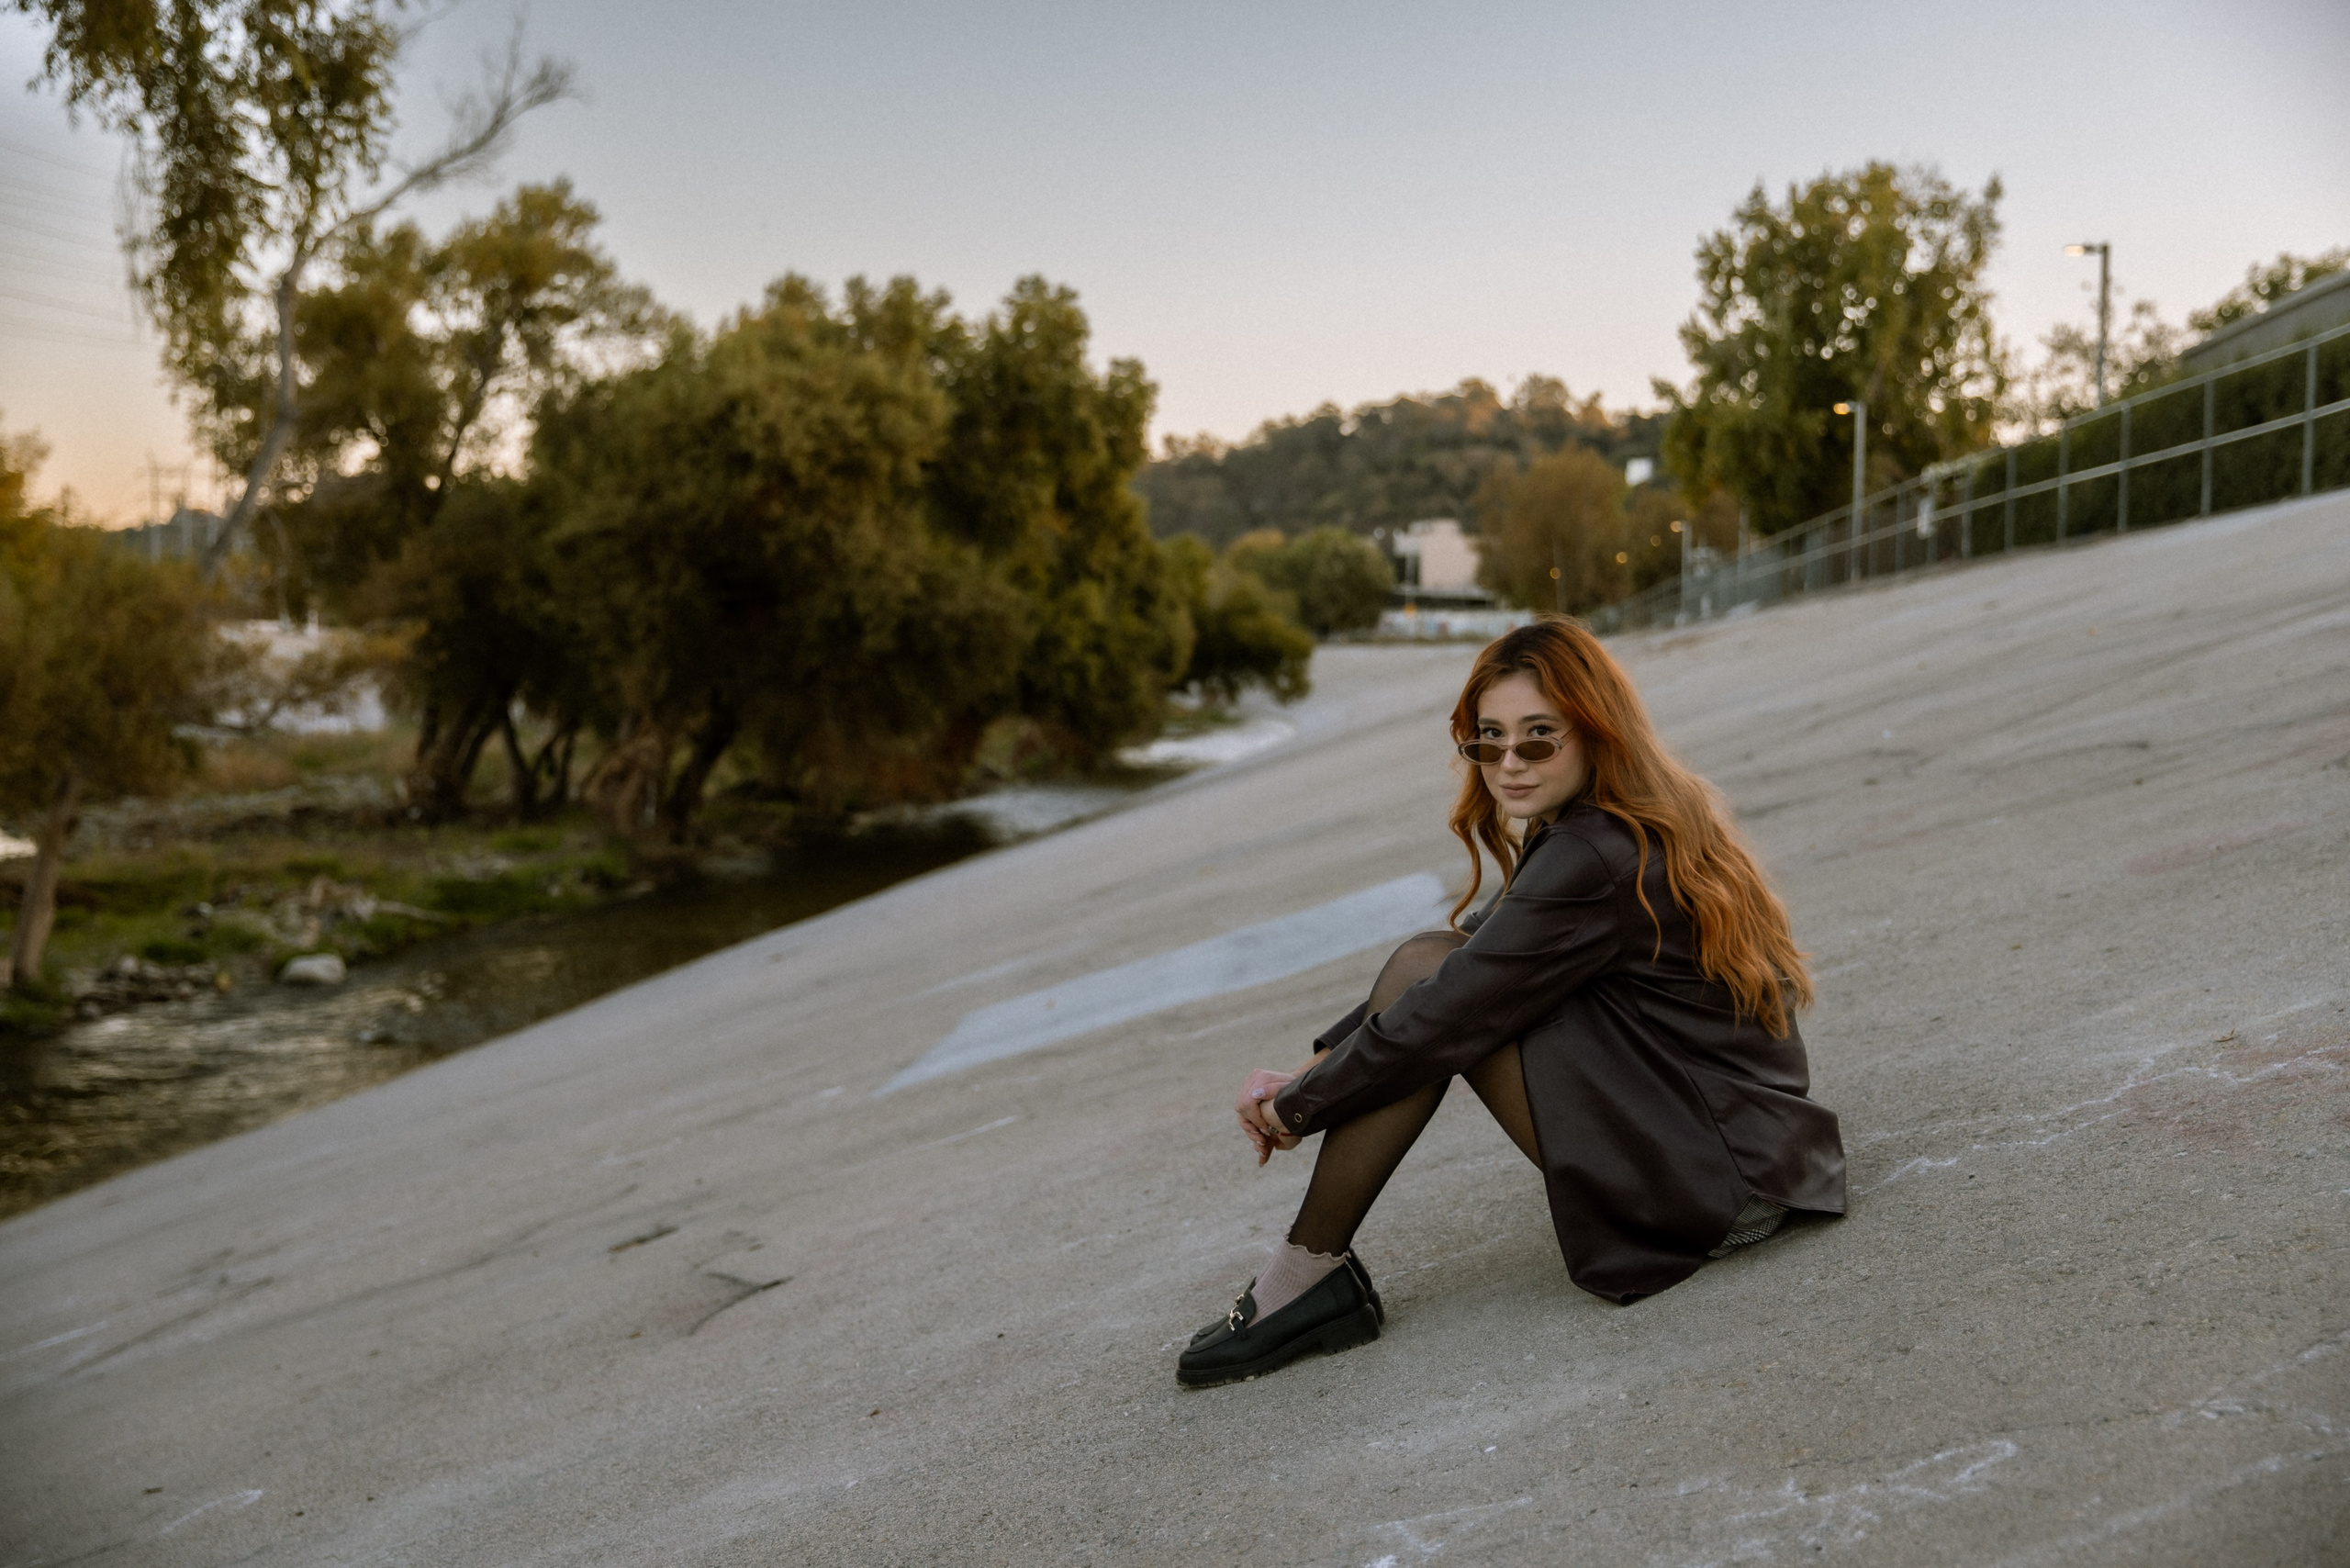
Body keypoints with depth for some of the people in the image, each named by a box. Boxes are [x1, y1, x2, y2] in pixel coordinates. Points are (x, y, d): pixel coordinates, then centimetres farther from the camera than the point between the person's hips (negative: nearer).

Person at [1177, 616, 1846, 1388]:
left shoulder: (1594, 862, -21)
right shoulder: (1647, 822, 10)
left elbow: (1441, 1018, -18)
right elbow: (1486, 944, 14)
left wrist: (1295, 1107, -3)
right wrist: (1318, 1066, 8)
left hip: (1716, 1181, -10)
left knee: (1427, 971, -11)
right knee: (1440, 966, 10)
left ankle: (1307, 1276, -2)